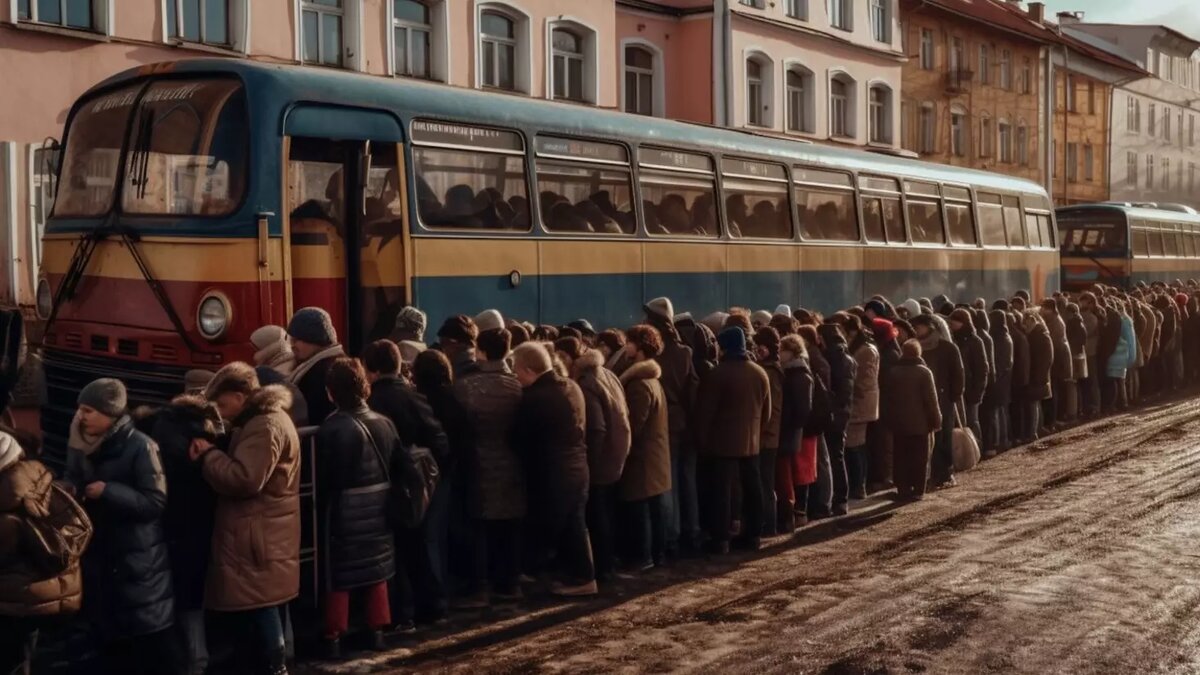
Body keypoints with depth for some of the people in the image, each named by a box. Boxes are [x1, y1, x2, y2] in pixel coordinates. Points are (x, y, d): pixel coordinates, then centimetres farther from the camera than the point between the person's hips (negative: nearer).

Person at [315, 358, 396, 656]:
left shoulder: (331, 429, -19)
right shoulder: (385, 423, -2)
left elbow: (326, 478, -12)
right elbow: (396, 468, 4)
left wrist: (322, 508, 3)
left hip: (344, 511, -5)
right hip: (378, 509, 5)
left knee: (338, 575, 7)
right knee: (376, 570, 17)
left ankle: (334, 638, 13)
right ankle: (377, 631, 24)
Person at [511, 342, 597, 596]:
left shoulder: (534, 397, -21)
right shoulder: (572, 387, 5)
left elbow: (520, 436, -11)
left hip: (552, 473, -8)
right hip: (577, 467, 8)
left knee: (548, 528, 6)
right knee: (575, 525, 15)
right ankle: (582, 576, 20)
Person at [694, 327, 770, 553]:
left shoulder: (718, 374, -13)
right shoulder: (760, 373, 7)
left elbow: (705, 411, -11)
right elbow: (766, 411, 14)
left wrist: (702, 441, -2)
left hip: (722, 441, -6)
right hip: (751, 441, 6)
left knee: (721, 490, -3)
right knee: (752, 488, 11)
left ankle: (720, 539, -3)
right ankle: (752, 535, 16)